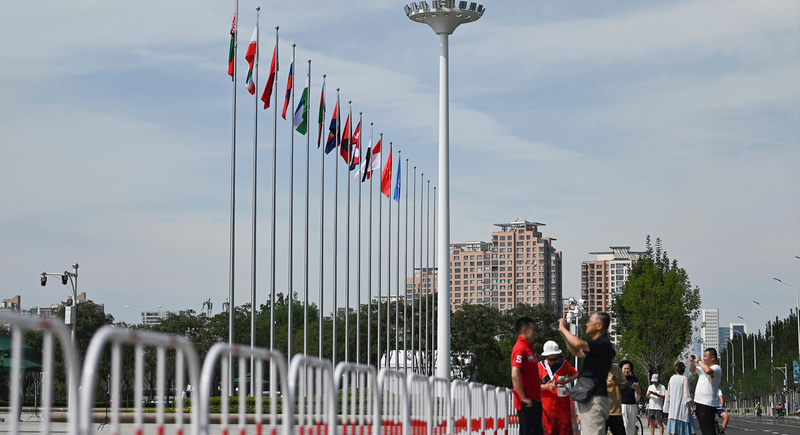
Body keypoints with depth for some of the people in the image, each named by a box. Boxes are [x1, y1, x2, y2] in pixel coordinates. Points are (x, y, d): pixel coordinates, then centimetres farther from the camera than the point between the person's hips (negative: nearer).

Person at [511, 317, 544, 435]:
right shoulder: (520, 349, -15)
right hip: (527, 402, -10)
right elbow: (515, 375, -25)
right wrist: (524, 398, -22)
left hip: (534, 400, 10)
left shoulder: (528, 348, 16)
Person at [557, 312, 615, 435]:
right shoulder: (599, 344, 19)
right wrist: (564, 334, 21)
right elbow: (577, 352, 33)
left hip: (595, 400, -11)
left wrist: (563, 328, -13)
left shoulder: (603, 344, -15)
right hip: (589, 399, 11)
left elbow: (579, 344, -30)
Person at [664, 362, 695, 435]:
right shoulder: (684, 379, -7)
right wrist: (691, 406, -10)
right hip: (683, 407, -5)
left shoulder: (672, 379, 8)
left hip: (673, 406, 5)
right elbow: (687, 394, -12)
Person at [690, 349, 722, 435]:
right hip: (699, 402, 10)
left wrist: (698, 361, -19)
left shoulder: (717, 368, -11)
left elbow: (708, 370, -34)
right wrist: (692, 361, 12)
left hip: (707, 404, -10)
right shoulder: (703, 367, 19)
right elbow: (692, 370, 33)